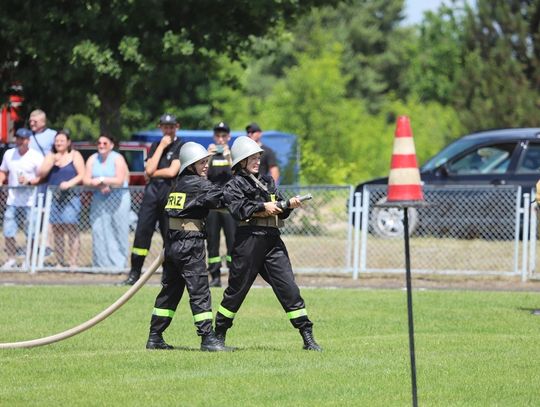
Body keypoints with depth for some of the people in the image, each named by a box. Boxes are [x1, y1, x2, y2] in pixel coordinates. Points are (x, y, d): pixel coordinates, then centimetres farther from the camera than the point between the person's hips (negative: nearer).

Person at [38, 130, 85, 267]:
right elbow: (42, 174, 8)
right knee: (57, 231, 4)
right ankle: (60, 262, 9)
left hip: (70, 196, -4)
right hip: (53, 197, 4)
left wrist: (70, 183, -17)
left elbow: (82, 175, -2)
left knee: (71, 229, -10)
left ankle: (73, 262, -11)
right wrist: (52, 162, -5)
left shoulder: (75, 155, 5)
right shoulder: (51, 156, 16)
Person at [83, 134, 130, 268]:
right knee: (98, 231, -3)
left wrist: (101, 180, -13)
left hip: (118, 198, -4)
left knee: (118, 232, -7)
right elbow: (86, 180, 3)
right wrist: (100, 185, -12)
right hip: (99, 199, 4)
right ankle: (101, 264, 0)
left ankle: (118, 264, -4)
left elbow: (119, 181, -13)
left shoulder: (117, 159, -3)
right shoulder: (92, 159, 10)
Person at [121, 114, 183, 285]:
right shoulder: (155, 146, 16)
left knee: (170, 234, -2)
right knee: (142, 231, -4)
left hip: (170, 193, -4)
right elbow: (149, 170, 0)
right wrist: (161, 147, 1)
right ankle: (134, 273, -3)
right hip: (152, 192, 4)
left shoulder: (181, 147, 1)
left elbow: (172, 172, -11)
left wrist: (154, 173, 1)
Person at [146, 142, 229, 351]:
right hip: (190, 243, -8)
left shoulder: (178, 184, 15)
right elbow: (220, 197, -16)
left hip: (173, 241, 8)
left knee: (170, 289, 14)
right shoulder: (198, 184, -10)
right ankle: (207, 338, -9)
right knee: (199, 290, -7)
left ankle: (155, 337, 18)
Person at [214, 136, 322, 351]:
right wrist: (262, 206, -20)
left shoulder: (267, 181, 20)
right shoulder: (234, 184, 2)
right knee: (237, 288, 2)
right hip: (248, 239, -5)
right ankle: (219, 335, 17)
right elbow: (238, 208, -15)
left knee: (288, 287, -3)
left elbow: (279, 212, 19)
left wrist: (289, 205, 0)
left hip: (272, 240, 5)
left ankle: (308, 338, -7)